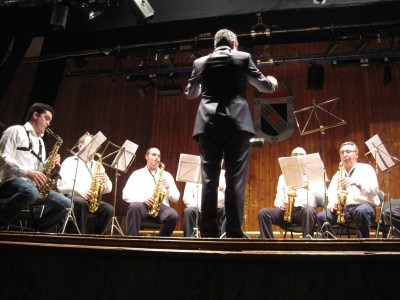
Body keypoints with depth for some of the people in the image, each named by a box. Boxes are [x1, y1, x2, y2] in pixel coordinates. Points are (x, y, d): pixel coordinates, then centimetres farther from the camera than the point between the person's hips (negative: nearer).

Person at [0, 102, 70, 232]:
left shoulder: (40, 142, 26)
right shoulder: (16, 131, 3)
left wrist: (53, 165, 2)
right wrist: (27, 172, -23)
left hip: (33, 184, 8)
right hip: (11, 180, -7)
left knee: (66, 204, -6)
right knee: (31, 192, -42)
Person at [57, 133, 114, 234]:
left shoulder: (98, 165, 22)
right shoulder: (70, 161, 10)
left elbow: (108, 189, 16)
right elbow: (61, 184, -4)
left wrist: (105, 181, -7)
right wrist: (78, 191, -19)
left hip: (94, 200, 4)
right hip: (71, 197, -4)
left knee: (109, 209, -25)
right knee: (81, 202, -38)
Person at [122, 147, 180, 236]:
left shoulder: (167, 175, 21)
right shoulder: (137, 174, 17)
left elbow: (176, 199, 15)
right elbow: (126, 195, 5)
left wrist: (168, 188, -5)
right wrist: (142, 199, -12)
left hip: (161, 206, 1)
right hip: (142, 205, -1)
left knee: (173, 215, -32)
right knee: (134, 206, -36)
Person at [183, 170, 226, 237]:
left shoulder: (224, 174, 12)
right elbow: (186, 198, 2)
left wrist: (224, 189, -19)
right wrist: (199, 205, -19)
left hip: (219, 210, 0)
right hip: (200, 210, 0)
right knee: (188, 211, -30)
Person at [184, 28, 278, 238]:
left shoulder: (200, 62, 11)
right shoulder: (242, 58, 6)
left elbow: (189, 93, 23)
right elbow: (265, 86, 14)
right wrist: (272, 82, 38)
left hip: (209, 124, 2)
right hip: (236, 123, -2)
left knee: (209, 178, 3)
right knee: (235, 179, -1)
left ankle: (208, 231, 3)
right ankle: (234, 231, -2)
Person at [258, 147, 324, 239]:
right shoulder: (283, 176, 23)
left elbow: (323, 194, 0)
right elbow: (279, 198, 17)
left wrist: (307, 185, -17)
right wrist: (281, 205, -7)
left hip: (306, 210, -3)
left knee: (308, 211, -39)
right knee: (263, 212, -22)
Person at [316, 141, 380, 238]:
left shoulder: (366, 168, 9)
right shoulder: (338, 174, 23)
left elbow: (374, 190, -7)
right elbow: (331, 193, 13)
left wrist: (356, 182, -23)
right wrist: (333, 204, -10)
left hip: (364, 205, -4)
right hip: (343, 208, 4)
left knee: (361, 211, -39)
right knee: (321, 217, -21)